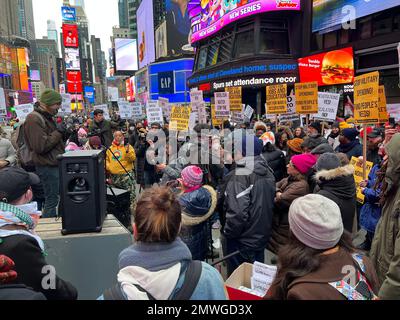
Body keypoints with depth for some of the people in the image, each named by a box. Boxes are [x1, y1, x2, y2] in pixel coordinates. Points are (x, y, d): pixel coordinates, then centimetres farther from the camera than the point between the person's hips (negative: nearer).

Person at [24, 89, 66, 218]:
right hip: (48, 167, -10)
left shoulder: (47, 117, 16)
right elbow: (40, 146, -23)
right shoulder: (34, 119, -15)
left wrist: (62, 135, 4)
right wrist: (58, 132, -15)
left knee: (55, 198, 15)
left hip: (55, 164, 10)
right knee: (52, 200, -3)